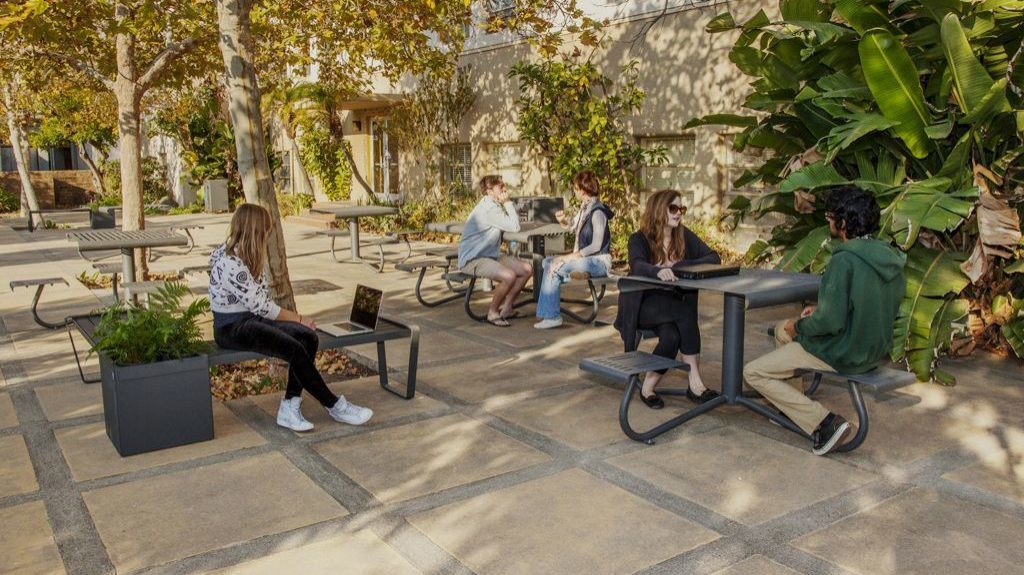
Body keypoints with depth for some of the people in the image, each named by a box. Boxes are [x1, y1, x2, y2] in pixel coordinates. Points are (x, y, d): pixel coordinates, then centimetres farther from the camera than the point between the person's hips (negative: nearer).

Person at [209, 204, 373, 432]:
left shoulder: (246, 257, 10)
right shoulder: (230, 264, -21)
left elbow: (262, 301, 8)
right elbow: (261, 306, -19)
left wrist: (296, 318, -6)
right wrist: (299, 318, -9)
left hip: (252, 319, 9)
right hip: (232, 329, -9)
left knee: (308, 337, -16)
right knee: (295, 349, -26)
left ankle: (290, 407, -17)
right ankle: (334, 406, -12)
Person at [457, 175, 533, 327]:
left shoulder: (494, 205, 12)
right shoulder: (488, 209, -21)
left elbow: (514, 222, 14)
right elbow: (514, 227, -22)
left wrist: (509, 203, 3)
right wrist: (508, 203, -11)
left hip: (490, 255, 10)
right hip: (472, 260, -10)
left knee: (527, 269, 1)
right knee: (509, 276, -32)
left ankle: (506, 308, 12)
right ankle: (492, 312, -9)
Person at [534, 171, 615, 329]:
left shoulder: (597, 211, -15)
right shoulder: (585, 208, 12)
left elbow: (596, 246, -20)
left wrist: (569, 257, -20)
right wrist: (562, 221, 4)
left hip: (599, 262, -9)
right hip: (585, 258, 9)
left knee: (555, 267, -21)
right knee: (548, 261, -2)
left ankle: (552, 316, -14)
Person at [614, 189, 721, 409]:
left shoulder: (684, 236, 5)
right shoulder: (639, 239, -7)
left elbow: (714, 258, 0)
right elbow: (637, 265, -28)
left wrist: (681, 266, -17)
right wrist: (658, 271, -51)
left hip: (672, 307, 4)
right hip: (643, 306, -4)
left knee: (672, 335, -30)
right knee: (685, 312, -31)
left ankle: (648, 387, -15)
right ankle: (695, 383, -28)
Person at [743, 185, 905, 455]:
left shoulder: (845, 260, -26)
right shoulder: (889, 256, 2)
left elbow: (831, 321, -27)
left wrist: (798, 326, -8)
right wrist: (821, 309, 11)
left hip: (844, 355, -9)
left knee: (753, 372, 0)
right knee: (782, 328, 28)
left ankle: (825, 422, -6)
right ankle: (790, 406, 32)